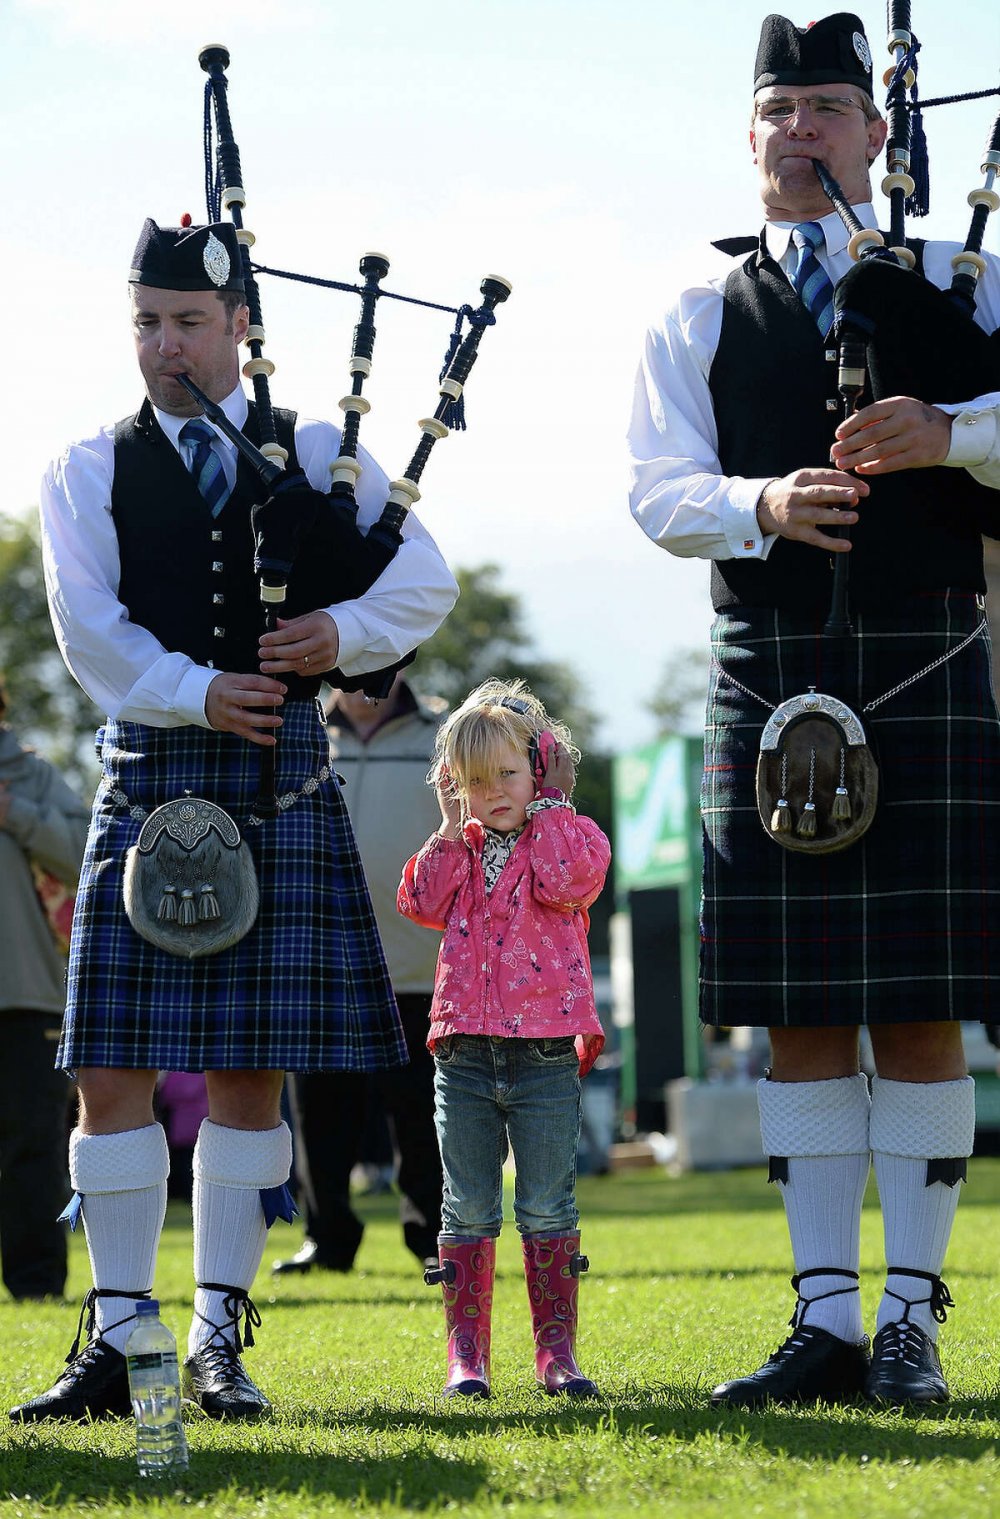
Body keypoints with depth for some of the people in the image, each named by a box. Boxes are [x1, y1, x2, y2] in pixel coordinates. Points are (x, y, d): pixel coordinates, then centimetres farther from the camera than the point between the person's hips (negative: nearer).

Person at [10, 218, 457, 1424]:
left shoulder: (317, 454, 10)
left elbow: (423, 583, 8)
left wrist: (343, 631, -11)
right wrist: (195, 691, -17)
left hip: (281, 773, 0)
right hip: (146, 772, 0)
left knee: (249, 1067, 1)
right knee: (111, 1066, -4)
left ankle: (219, 1338, 9)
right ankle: (115, 1340, 2)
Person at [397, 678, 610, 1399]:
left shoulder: (571, 838, 3)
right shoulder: (463, 850, 13)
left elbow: (569, 882, -17)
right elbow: (424, 903, -1)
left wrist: (548, 805, -8)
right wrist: (451, 831, -3)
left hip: (546, 1051, -3)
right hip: (466, 1052, 3)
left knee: (548, 1208, 0)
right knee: (468, 1210, 4)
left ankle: (557, 1349, 7)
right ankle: (466, 1354, 8)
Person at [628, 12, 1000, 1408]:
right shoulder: (699, 318, 13)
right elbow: (660, 491, 2)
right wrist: (764, 504, -19)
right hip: (769, 677, 2)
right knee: (801, 1020, 3)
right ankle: (826, 1321, 8)